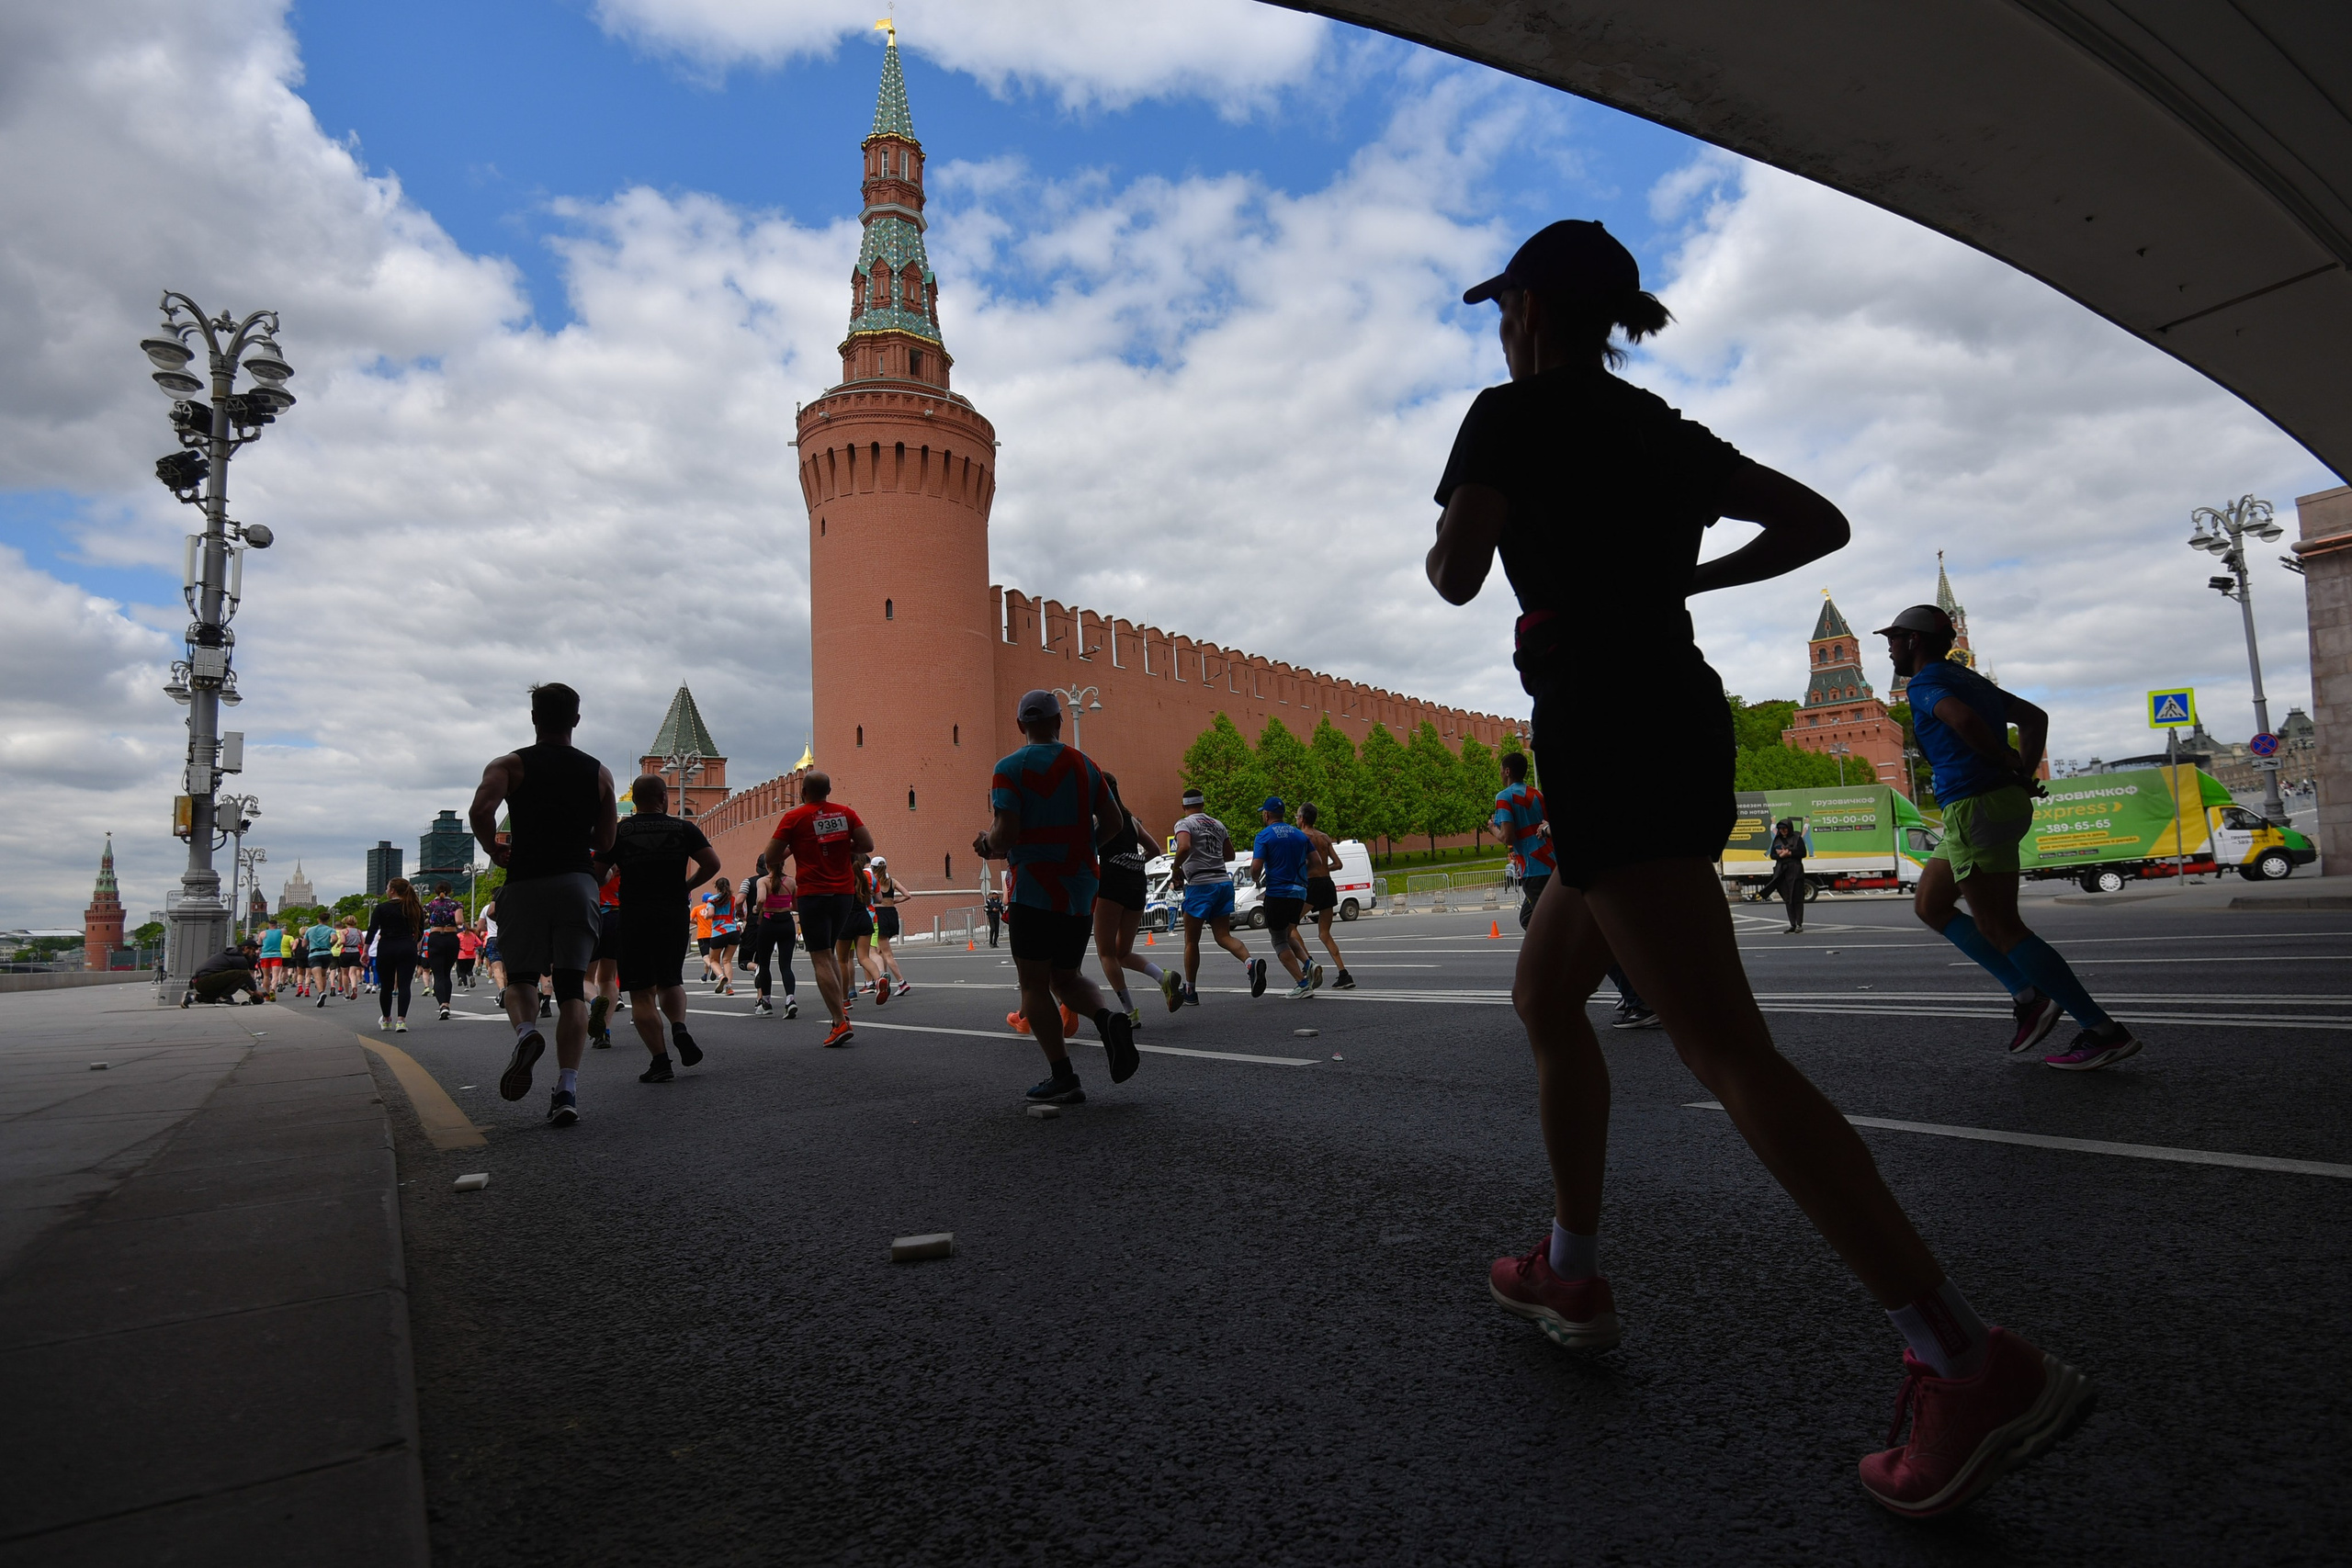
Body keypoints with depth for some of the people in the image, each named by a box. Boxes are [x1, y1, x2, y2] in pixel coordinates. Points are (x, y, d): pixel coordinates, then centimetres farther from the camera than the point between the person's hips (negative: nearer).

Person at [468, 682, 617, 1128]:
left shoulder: (510, 765, 4)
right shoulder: (599, 772, 11)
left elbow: (481, 809, -16)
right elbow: (605, 843, 10)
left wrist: (493, 849, 2)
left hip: (525, 883, -1)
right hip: (578, 884, 1)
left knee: (520, 977, 13)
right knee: (572, 987, 1)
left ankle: (526, 1032, -21)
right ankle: (567, 1090, -9)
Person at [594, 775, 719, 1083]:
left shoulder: (618, 832, 3)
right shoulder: (683, 828, 3)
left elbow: (597, 874, 0)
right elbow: (712, 864, -5)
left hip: (634, 917, -1)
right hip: (675, 916, 2)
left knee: (641, 993, 3)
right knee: (670, 981, 21)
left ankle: (660, 1062, -4)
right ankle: (679, 1028, -5)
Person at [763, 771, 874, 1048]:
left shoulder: (794, 817, -4)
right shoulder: (846, 813, 6)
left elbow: (771, 857, -4)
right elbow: (867, 845, 3)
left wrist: (777, 869, 18)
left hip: (812, 894, -5)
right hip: (844, 892, 5)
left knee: (820, 958, -3)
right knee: (830, 952, 22)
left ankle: (840, 1022, -12)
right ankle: (842, 1007, 13)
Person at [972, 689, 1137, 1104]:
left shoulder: (1010, 767, -8)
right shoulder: (1084, 765, 8)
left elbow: (1006, 835, -16)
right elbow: (1114, 824, 8)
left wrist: (986, 845, 6)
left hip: (1035, 890, -5)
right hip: (1082, 890, 5)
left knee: (1034, 984, 5)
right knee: (1067, 977, 19)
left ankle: (1062, 1077, 1)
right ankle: (1107, 1020, -9)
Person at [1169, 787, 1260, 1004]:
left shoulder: (1184, 823, -4)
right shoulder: (1218, 824, 16)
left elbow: (1184, 847, -23)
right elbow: (1230, 855, 23)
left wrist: (1175, 867, -8)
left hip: (1200, 885, -6)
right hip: (1224, 882, 6)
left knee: (1191, 941, 7)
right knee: (1223, 936, 7)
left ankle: (1190, 991, 13)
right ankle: (1250, 963, -21)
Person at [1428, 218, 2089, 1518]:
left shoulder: (1512, 414, 0)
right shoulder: (1665, 433, 19)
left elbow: (1456, 575, -12)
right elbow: (1818, 523, 20)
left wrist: (1448, 542, 11)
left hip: (1607, 737, -9)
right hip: (1683, 724, 9)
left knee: (1727, 1055, -12)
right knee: (1543, 998, 18)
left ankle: (1973, 1365, -12)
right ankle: (1570, 1274, 26)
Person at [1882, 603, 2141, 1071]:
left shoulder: (1924, 682, -8)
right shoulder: (1969, 678, 21)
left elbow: (1962, 718, -28)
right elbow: (2034, 717, 23)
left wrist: (2005, 761, -13)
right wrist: (2024, 772, 12)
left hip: (1974, 807, -10)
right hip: (2006, 802, 10)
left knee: (2000, 928, -6)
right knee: (1929, 906, 18)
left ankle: (2104, 1032, -3)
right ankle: (2028, 995, 11)